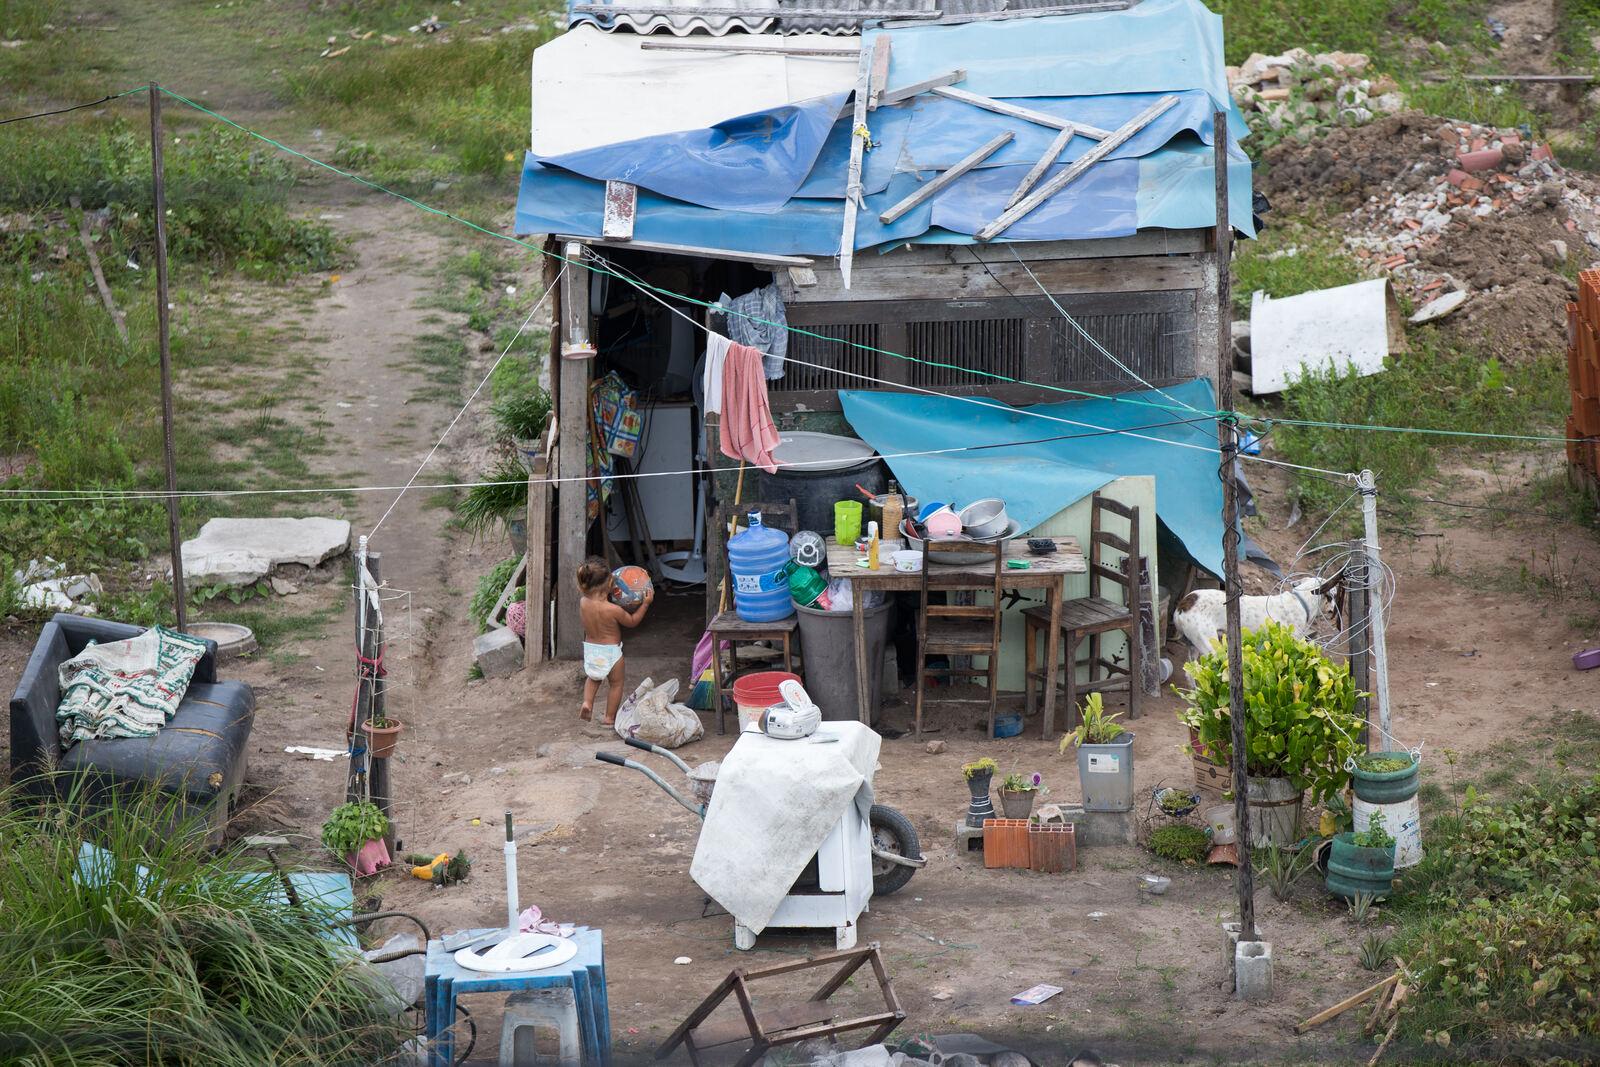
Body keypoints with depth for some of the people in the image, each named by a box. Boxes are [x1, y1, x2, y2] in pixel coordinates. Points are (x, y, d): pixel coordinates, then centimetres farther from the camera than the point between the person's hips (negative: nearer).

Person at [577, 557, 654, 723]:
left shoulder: (583, 603, -14)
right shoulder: (613, 610, -28)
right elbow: (632, 621, -10)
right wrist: (646, 603, -7)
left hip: (590, 647, 5)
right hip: (611, 651, -4)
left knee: (592, 678, 31)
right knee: (616, 684, 18)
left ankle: (587, 702, 10)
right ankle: (610, 717, 24)